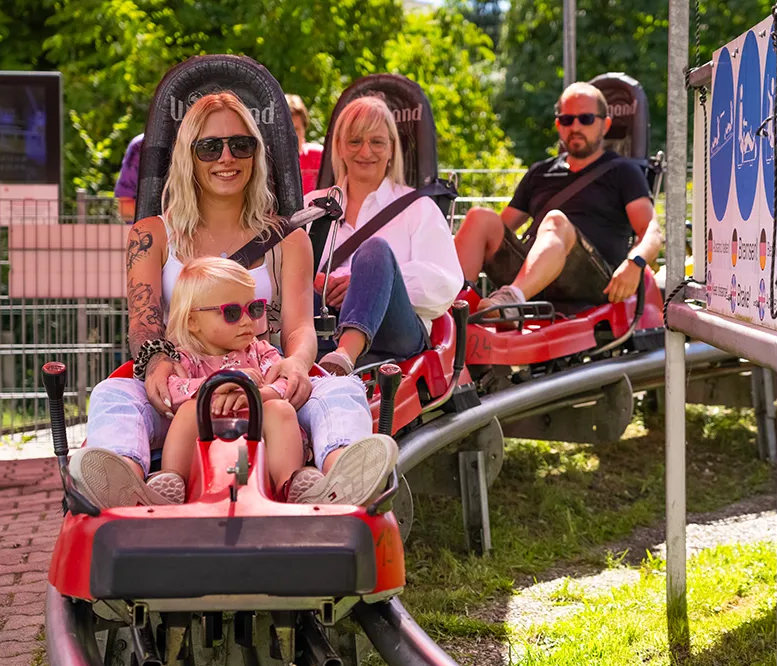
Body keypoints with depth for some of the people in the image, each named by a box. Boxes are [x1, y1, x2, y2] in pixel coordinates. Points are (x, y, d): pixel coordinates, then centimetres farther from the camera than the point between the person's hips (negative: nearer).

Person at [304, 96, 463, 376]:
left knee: (375, 249, -32)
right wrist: (313, 282, -14)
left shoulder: (418, 208, 20)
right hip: (322, 328, 2)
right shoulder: (313, 204, 28)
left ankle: (345, 355, -59)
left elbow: (447, 285, 3)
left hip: (395, 331, -1)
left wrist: (370, 281, -11)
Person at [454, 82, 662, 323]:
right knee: (480, 218, -16)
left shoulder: (622, 172, 17)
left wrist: (634, 263, -21)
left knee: (556, 221, -33)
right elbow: (503, 226, 29)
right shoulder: (540, 173, 30)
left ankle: (512, 298, -61)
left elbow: (652, 232, 2)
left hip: (595, 281, -4)